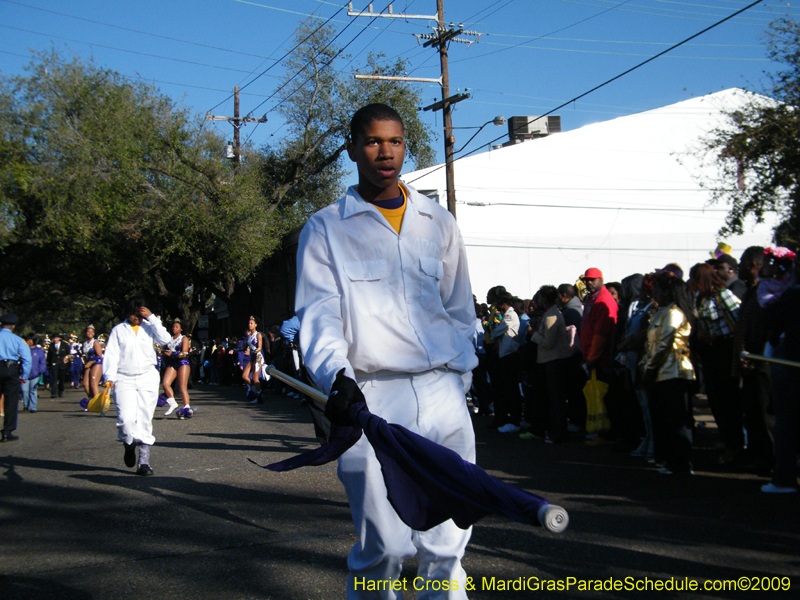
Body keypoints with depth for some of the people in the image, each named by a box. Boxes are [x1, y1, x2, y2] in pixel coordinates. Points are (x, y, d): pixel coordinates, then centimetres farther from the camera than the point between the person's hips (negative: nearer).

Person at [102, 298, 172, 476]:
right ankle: (129, 445, 18)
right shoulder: (118, 330, 9)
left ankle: (144, 461, 2)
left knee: (145, 420, -2)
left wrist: (152, 318, -7)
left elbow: (165, 339, -7)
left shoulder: (149, 327, 11)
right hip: (124, 379, -1)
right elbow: (111, 354, 4)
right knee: (126, 419, -14)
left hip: (148, 378, 1)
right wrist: (110, 378, -7)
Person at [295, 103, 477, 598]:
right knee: (384, 545, -7)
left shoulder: (439, 223, 17)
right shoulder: (325, 230, 8)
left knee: (447, 541, 0)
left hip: (443, 394, 3)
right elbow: (319, 314, -2)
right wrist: (338, 376, -20)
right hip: (370, 398, -3)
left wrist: (460, 382, 15)